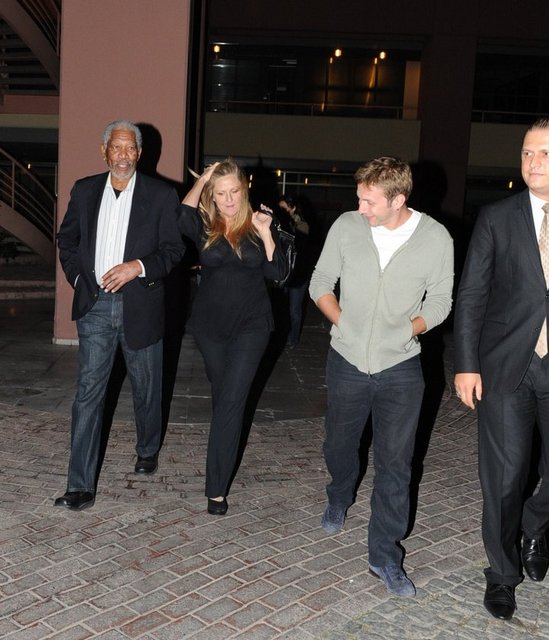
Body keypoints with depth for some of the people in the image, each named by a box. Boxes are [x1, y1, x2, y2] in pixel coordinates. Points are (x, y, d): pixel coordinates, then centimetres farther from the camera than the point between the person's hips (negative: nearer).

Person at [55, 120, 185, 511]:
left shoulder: (161, 195, -2)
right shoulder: (85, 190, 7)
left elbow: (174, 248, -4)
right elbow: (67, 239, 18)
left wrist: (138, 267, -19)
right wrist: (77, 276, 4)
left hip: (140, 306, -1)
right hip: (95, 306, 2)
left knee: (146, 389, 14)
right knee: (88, 393, -2)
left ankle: (148, 450, 41)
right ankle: (81, 486, 2)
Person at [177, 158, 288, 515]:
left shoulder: (258, 225, -2)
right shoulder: (204, 225, -2)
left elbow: (278, 273, -8)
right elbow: (179, 218, -25)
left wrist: (266, 235, -20)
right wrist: (201, 180, -20)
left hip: (251, 325, -2)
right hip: (210, 323, 2)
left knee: (231, 402, -9)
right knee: (222, 398, 18)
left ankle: (217, 489, -5)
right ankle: (226, 459, 42)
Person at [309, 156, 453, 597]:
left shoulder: (436, 238, -11)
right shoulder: (346, 226, -9)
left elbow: (439, 303, 1)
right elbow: (321, 282, 4)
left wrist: (405, 331, -8)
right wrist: (343, 321, -6)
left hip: (400, 368, -1)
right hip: (346, 361, 2)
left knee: (395, 465, 4)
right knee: (339, 447, 21)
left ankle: (385, 554, 19)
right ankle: (339, 498, 53)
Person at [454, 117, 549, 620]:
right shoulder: (497, 219, 0)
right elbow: (471, 296, 0)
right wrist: (466, 364, -6)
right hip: (506, 369, -1)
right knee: (505, 476, 6)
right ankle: (503, 573, 26)